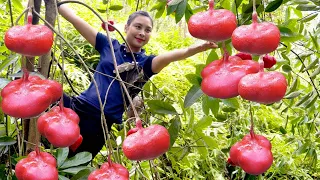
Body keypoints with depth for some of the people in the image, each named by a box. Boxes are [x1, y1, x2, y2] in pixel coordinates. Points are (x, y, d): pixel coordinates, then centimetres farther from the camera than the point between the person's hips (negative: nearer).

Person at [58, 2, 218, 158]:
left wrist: (196, 49, -43)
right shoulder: (109, 45, 5)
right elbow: (75, 19, 6)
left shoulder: (146, 63, -1)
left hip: (99, 123, -2)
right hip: (77, 107, 2)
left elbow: (169, 56, -24)